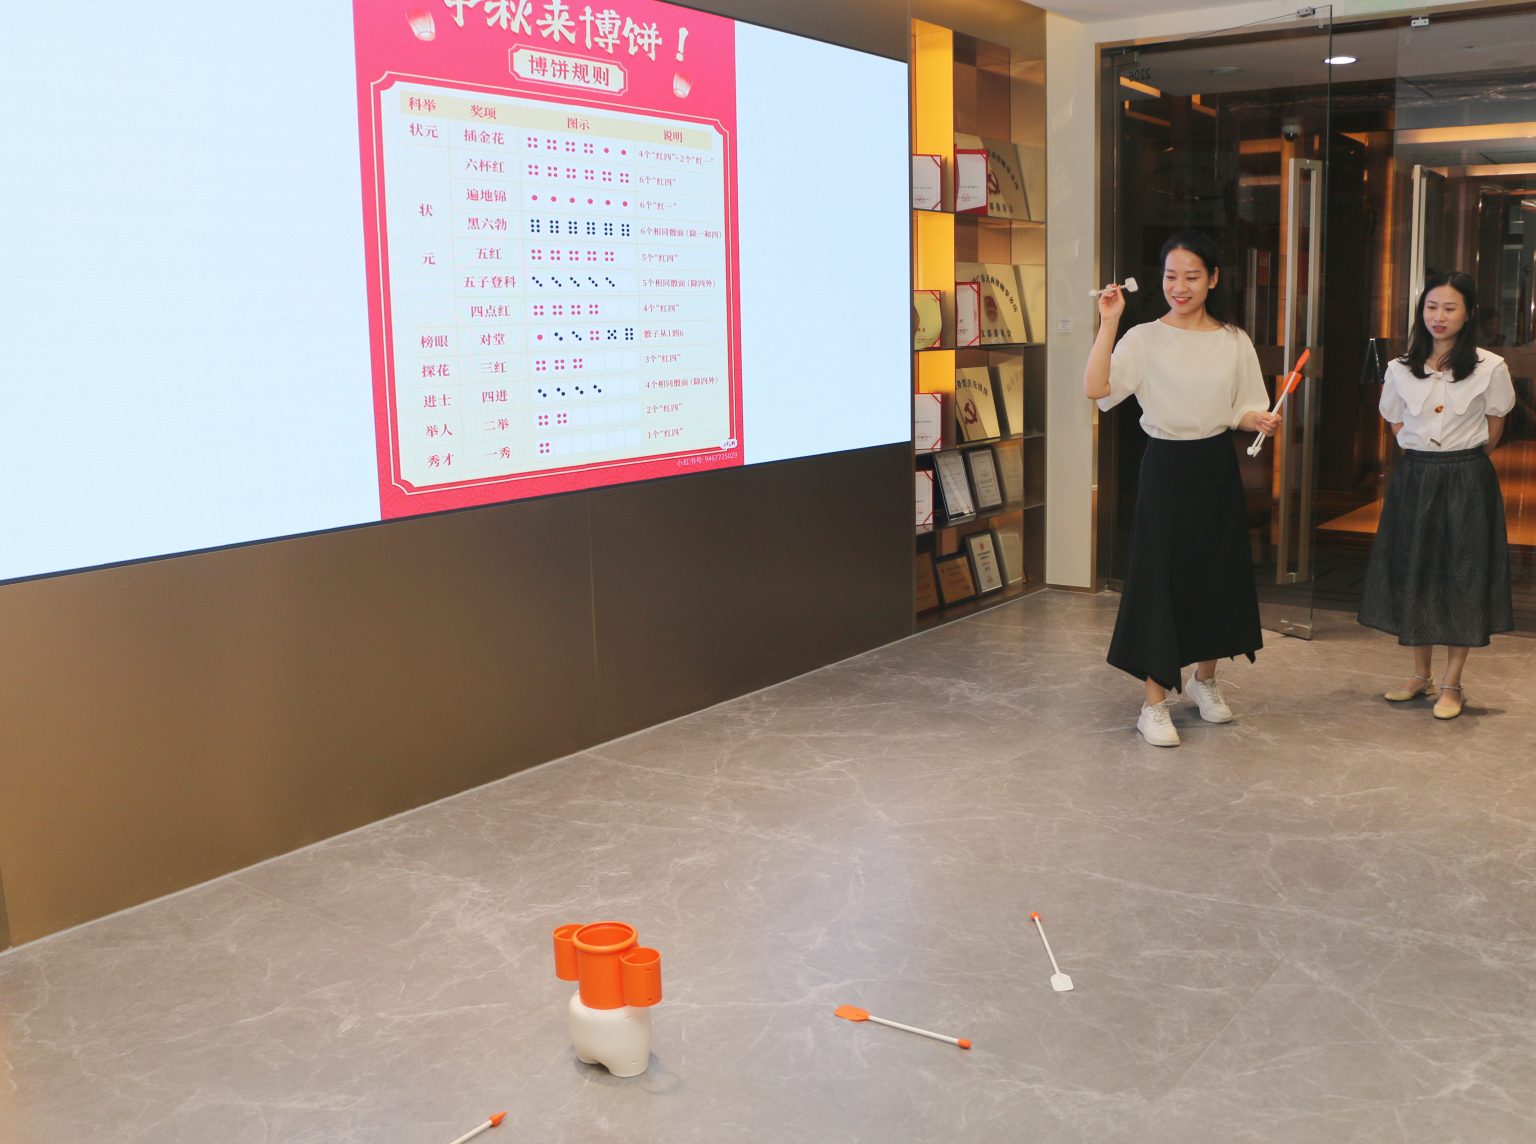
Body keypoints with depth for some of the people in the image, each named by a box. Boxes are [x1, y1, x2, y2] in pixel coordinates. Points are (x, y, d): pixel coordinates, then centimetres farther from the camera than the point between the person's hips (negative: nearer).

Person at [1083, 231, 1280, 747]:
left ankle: (1204, 679, 35)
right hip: (1166, 466, -4)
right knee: (1161, 577, -3)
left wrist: (1261, 421, -12)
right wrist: (1108, 323, -24)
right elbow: (1096, 388, -21)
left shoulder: (1234, 342, 4)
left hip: (1217, 466, 4)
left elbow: (1242, 412, 9)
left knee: (1218, 573, 12)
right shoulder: (1144, 339, -6)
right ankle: (1154, 704, 6)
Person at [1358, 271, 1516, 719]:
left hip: (1466, 483, -3)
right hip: (1413, 478, 3)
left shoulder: (1490, 368, -6)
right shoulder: (1401, 369, 3)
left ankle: (1451, 683, 11)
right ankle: (1420, 675, 22)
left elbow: (1493, 430, 4)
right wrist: (1424, 461, 8)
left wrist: (1463, 463, 9)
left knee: (1463, 578, 1)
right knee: (1413, 574, 8)